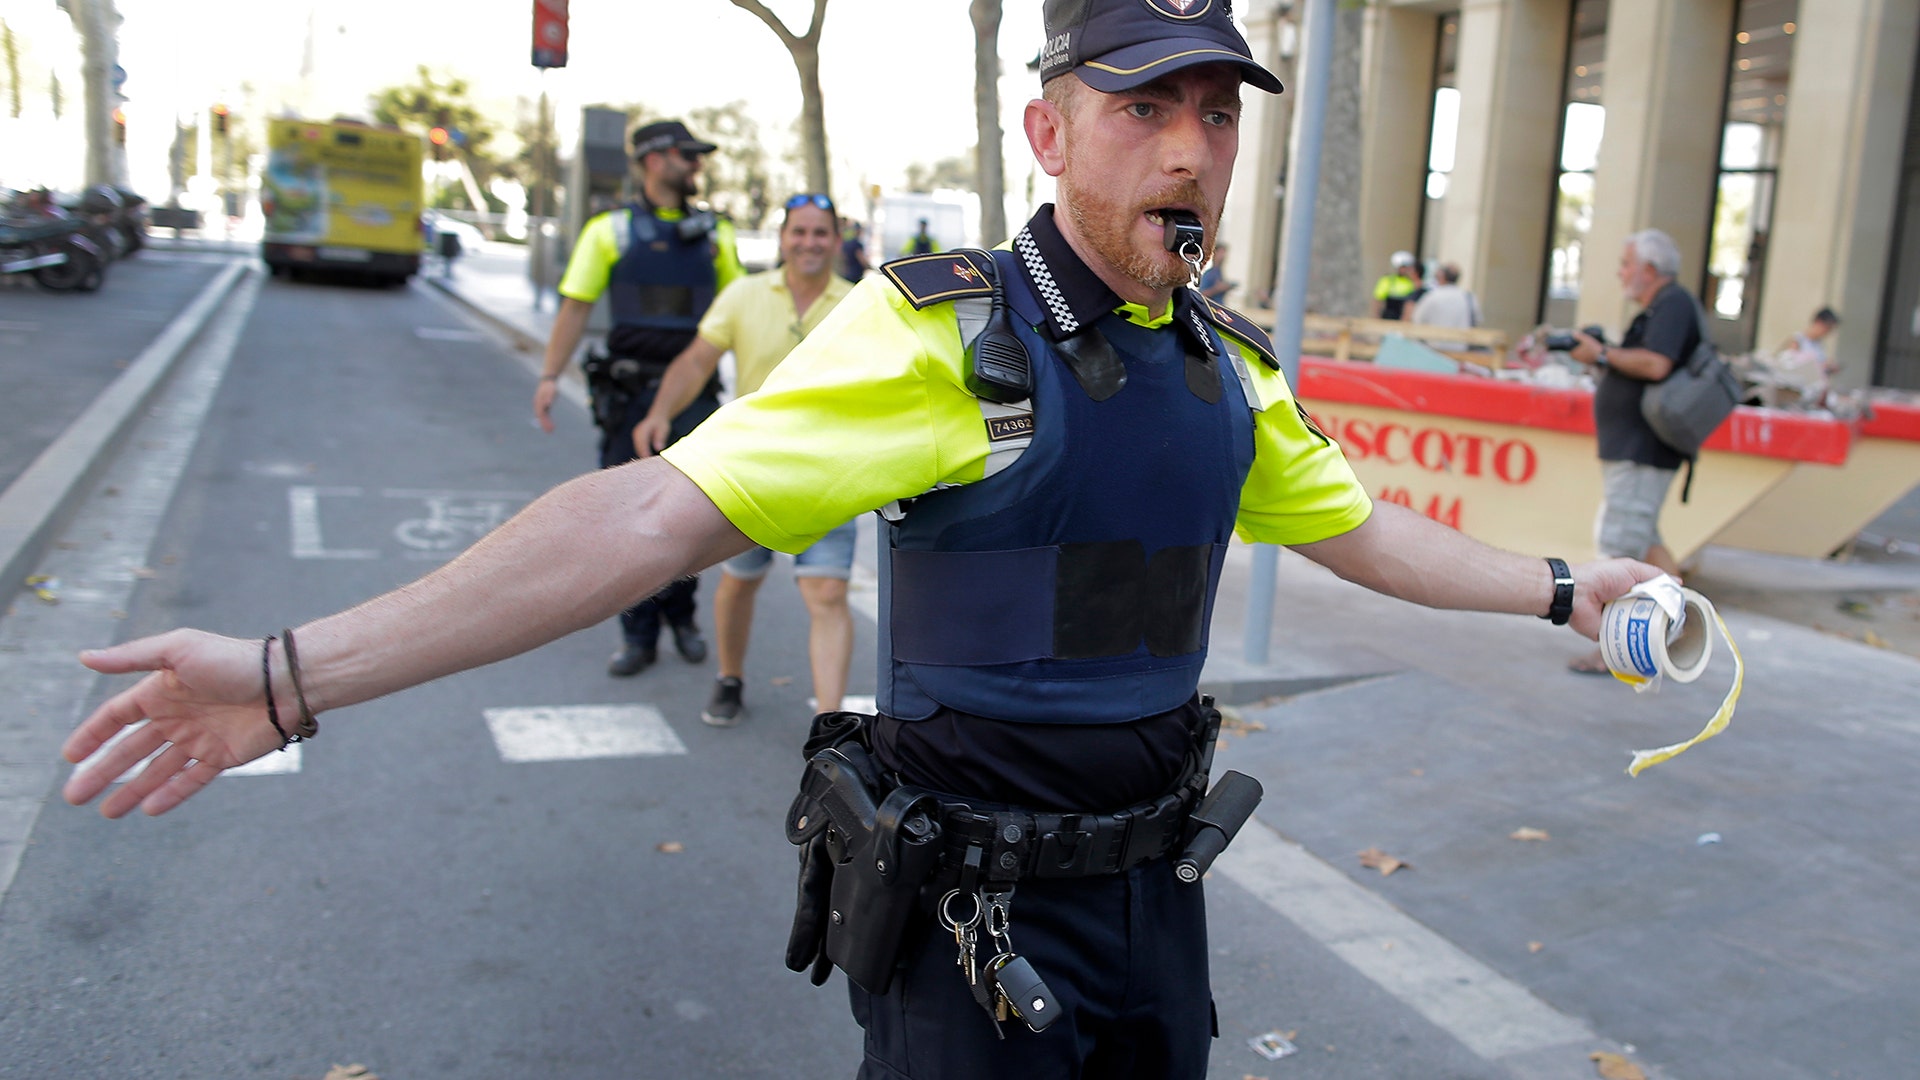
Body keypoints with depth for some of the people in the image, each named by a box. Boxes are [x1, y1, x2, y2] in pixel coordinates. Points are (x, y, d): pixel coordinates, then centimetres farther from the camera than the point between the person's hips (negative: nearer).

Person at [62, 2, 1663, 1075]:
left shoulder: (1228, 366, 3)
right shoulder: (942, 332, -19)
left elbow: (1359, 529, 20)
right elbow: (661, 512, -27)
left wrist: (1556, 590, 23)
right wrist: (298, 671, -33)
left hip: (1151, 886, 7)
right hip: (975, 913, -6)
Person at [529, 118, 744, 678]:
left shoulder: (714, 233, 10)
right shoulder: (611, 230, 3)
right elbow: (575, 306, 0)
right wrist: (550, 376, -8)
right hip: (629, 393, -1)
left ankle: (680, 614, 26)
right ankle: (638, 635, 12)